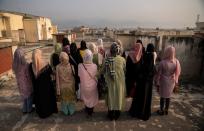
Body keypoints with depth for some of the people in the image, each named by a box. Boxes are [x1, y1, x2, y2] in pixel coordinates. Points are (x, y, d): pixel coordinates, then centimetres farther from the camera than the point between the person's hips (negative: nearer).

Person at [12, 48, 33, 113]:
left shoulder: (14, 65, -13)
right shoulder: (26, 65, -30)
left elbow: (16, 74, -3)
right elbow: (29, 76, -19)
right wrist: (32, 83, -3)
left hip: (20, 83, 5)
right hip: (27, 83, -5)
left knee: (23, 95, 25)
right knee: (29, 96, 19)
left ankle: (24, 109, 40)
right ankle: (29, 109, 36)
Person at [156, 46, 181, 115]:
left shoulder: (162, 62, -23)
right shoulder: (176, 62, -10)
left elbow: (159, 74, -16)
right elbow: (178, 72, 1)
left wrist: (157, 83, -6)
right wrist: (176, 81, 14)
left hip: (164, 81, -4)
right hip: (171, 82, 4)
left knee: (163, 96, 12)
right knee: (168, 96, 20)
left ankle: (161, 111, 28)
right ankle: (166, 110, 36)